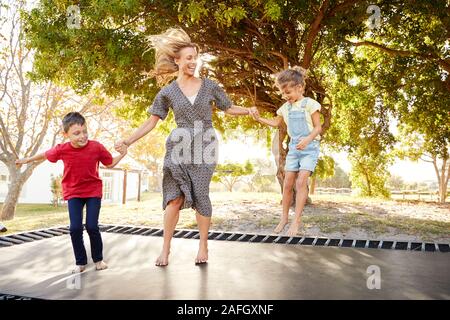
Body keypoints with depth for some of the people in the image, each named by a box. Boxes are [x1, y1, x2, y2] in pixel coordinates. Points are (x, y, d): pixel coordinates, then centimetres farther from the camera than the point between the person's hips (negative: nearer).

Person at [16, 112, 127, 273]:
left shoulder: (96, 147, -17)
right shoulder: (62, 149, -14)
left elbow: (110, 164, 0)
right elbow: (46, 155, 8)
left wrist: (122, 154, -16)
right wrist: (27, 160, 21)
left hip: (94, 191, -1)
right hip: (73, 192, 1)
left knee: (92, 226, -8)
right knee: (75, 228, -6)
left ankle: (98, 258, 15)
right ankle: (80, 262, 13)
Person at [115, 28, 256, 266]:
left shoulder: (209, 86, 4)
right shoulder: (167, 92, 3)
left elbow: (229, 109, 11)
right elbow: (151, 122, 3)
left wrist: (248, 111, -6)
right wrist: (128, 141, -4)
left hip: (204, 149, 0)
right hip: (179, 148, 0)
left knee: (200, 196, -2)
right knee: (174, 198, -6)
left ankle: (203, 246, 14)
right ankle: (165, 248, 8)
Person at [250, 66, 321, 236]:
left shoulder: (310, 104, -9)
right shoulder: (285, 107, 8)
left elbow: (318, 127, -9)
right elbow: (276, 122, 24)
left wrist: (308, 139, -26)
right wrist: (259, 118, 10)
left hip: (309, 147, -5)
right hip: (293, 147, 6)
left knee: (301, 181, -16)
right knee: (288, 183, 3)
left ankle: (296, 220, -10)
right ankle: (284, 217, 15)